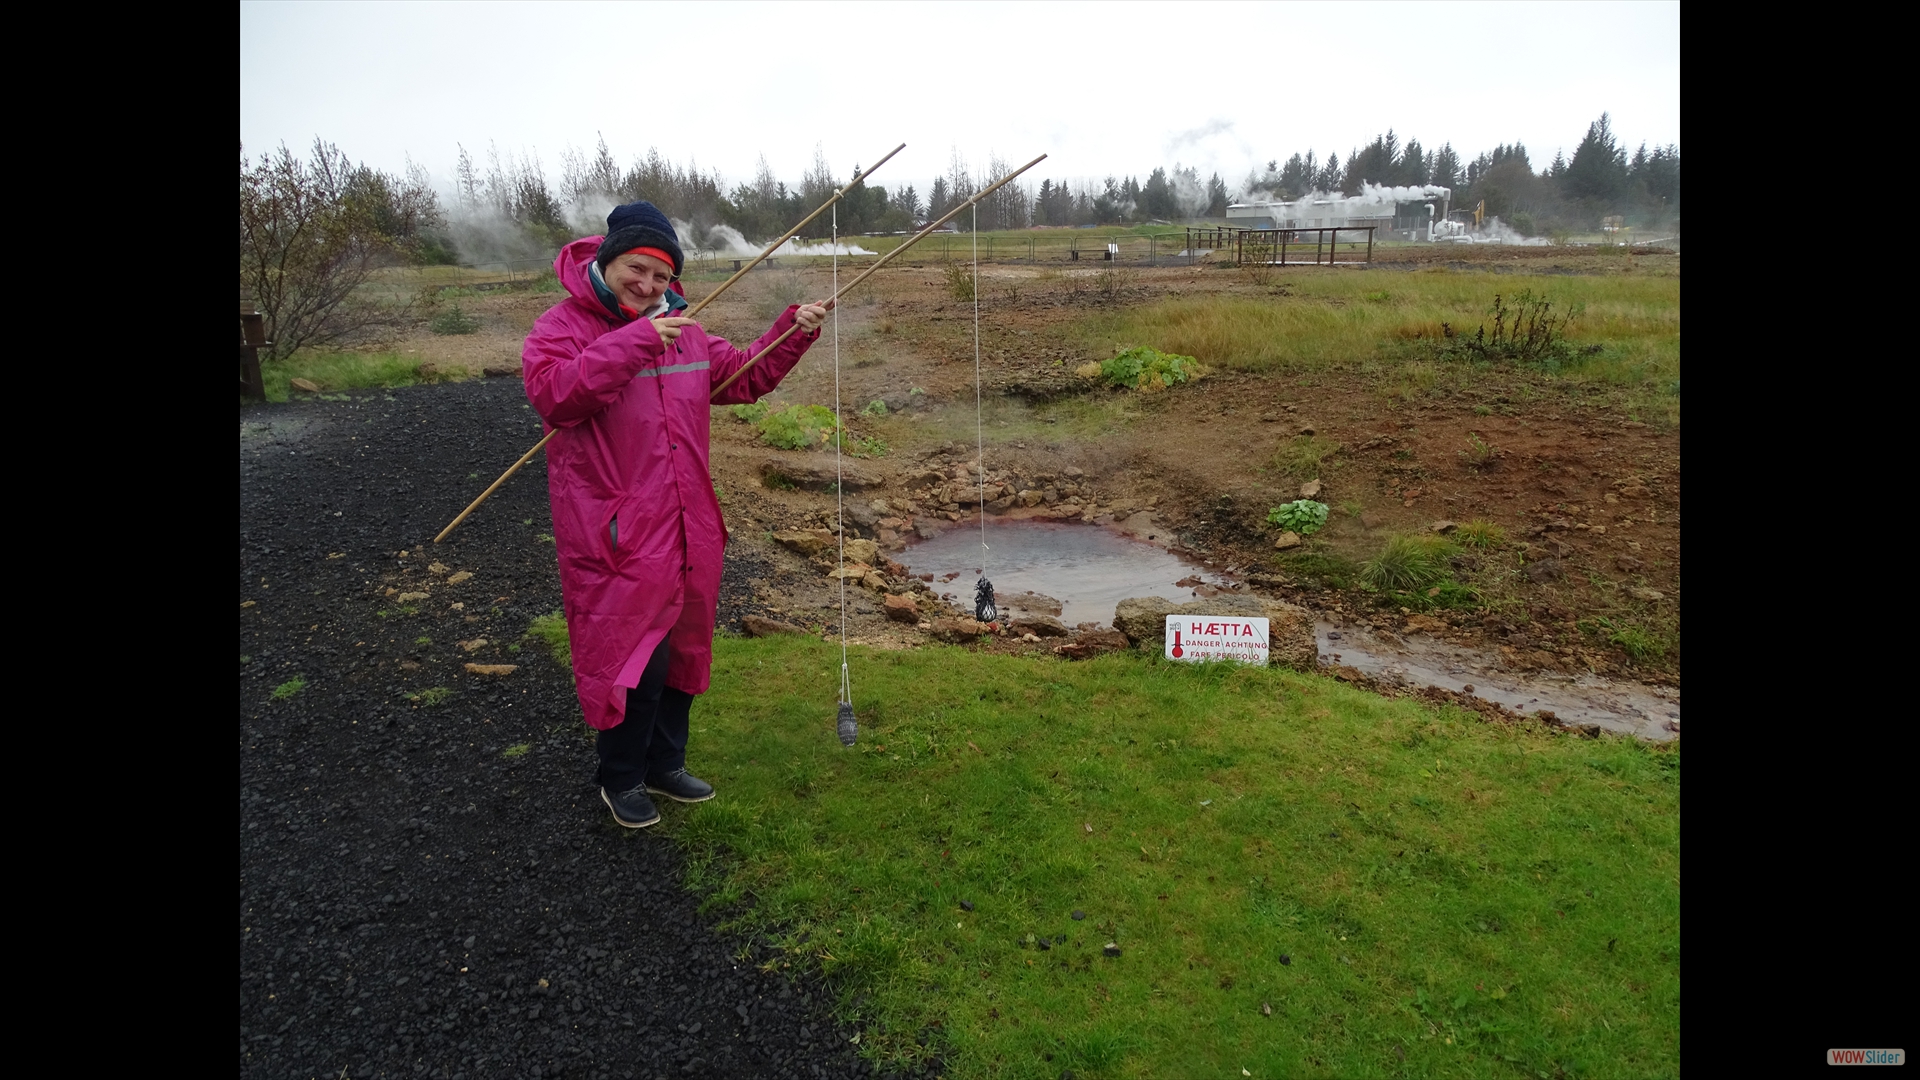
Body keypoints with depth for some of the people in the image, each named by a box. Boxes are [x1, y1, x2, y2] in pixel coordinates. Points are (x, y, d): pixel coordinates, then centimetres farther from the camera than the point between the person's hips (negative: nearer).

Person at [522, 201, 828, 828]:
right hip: (615, 538, -7)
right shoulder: (561, 327, -8)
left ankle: (666, 764, 37)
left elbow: (744, 376, 19)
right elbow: (552, 394, -27)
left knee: (683, 649, 17)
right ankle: (620, 778, 23)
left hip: (687, 529, 7)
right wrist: (633, 341, -32)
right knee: (632, 658, -2)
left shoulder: (681, 331, 11)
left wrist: (793, 333, 5)